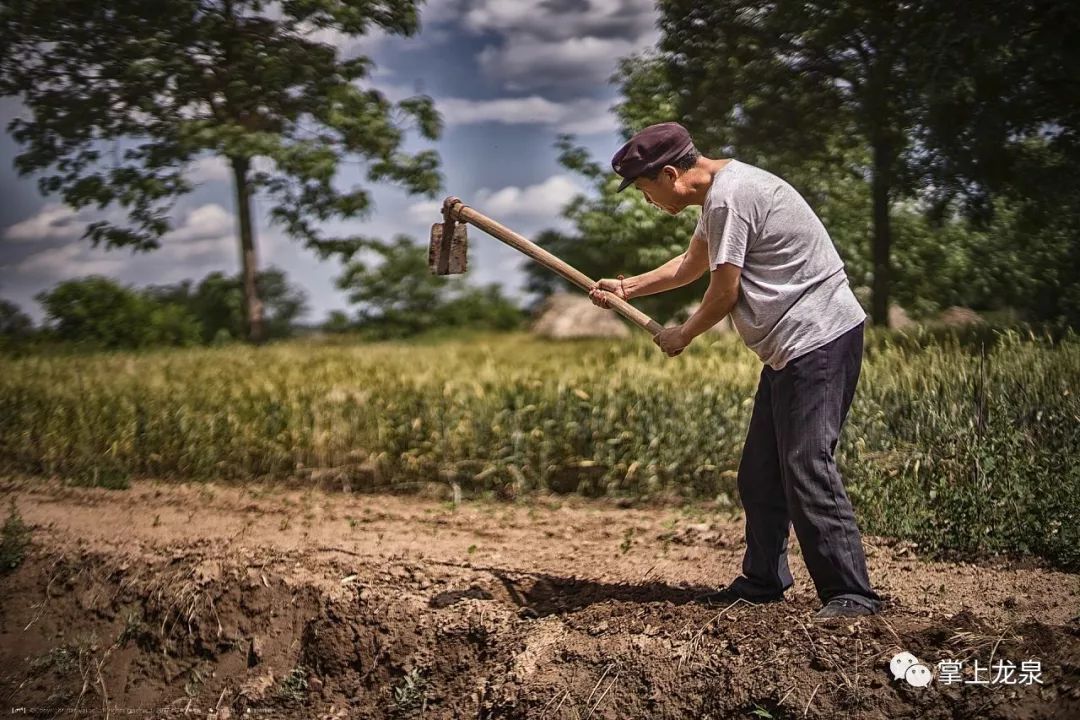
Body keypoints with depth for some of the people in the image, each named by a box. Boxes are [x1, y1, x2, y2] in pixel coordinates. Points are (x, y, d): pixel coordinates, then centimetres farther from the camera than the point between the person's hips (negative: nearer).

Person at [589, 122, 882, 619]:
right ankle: (763, 580, 24)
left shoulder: (728, 196, -17)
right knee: (760, 472, 14)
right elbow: (691, 264, 33)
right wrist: (627, 288, 32)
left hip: (820, 339, -11)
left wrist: (682, 336, 4)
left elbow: (724, 293, -14)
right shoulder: (720, 192, 17)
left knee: (806, 469, -14)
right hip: (790, 348, 11)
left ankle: (850, 594, -10)